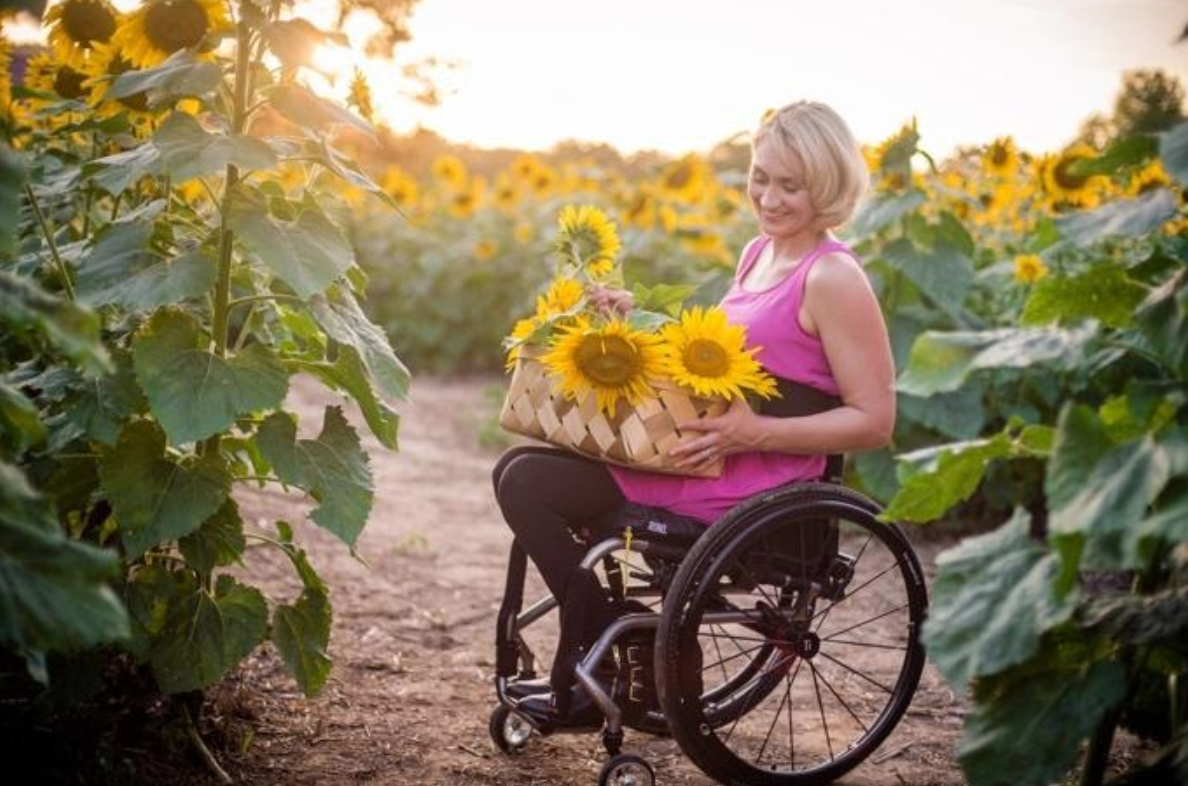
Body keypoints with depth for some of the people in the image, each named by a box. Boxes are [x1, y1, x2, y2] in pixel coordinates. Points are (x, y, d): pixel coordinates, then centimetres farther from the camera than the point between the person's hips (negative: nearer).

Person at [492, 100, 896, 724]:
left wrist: (756, 433, -23)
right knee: (518, 468, 9)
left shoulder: (833, 279, -13)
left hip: (750, 485, -9)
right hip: (715, 456, 9)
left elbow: (874, 421, -15)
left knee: (525, 484, -11)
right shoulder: (758, 253, 13)